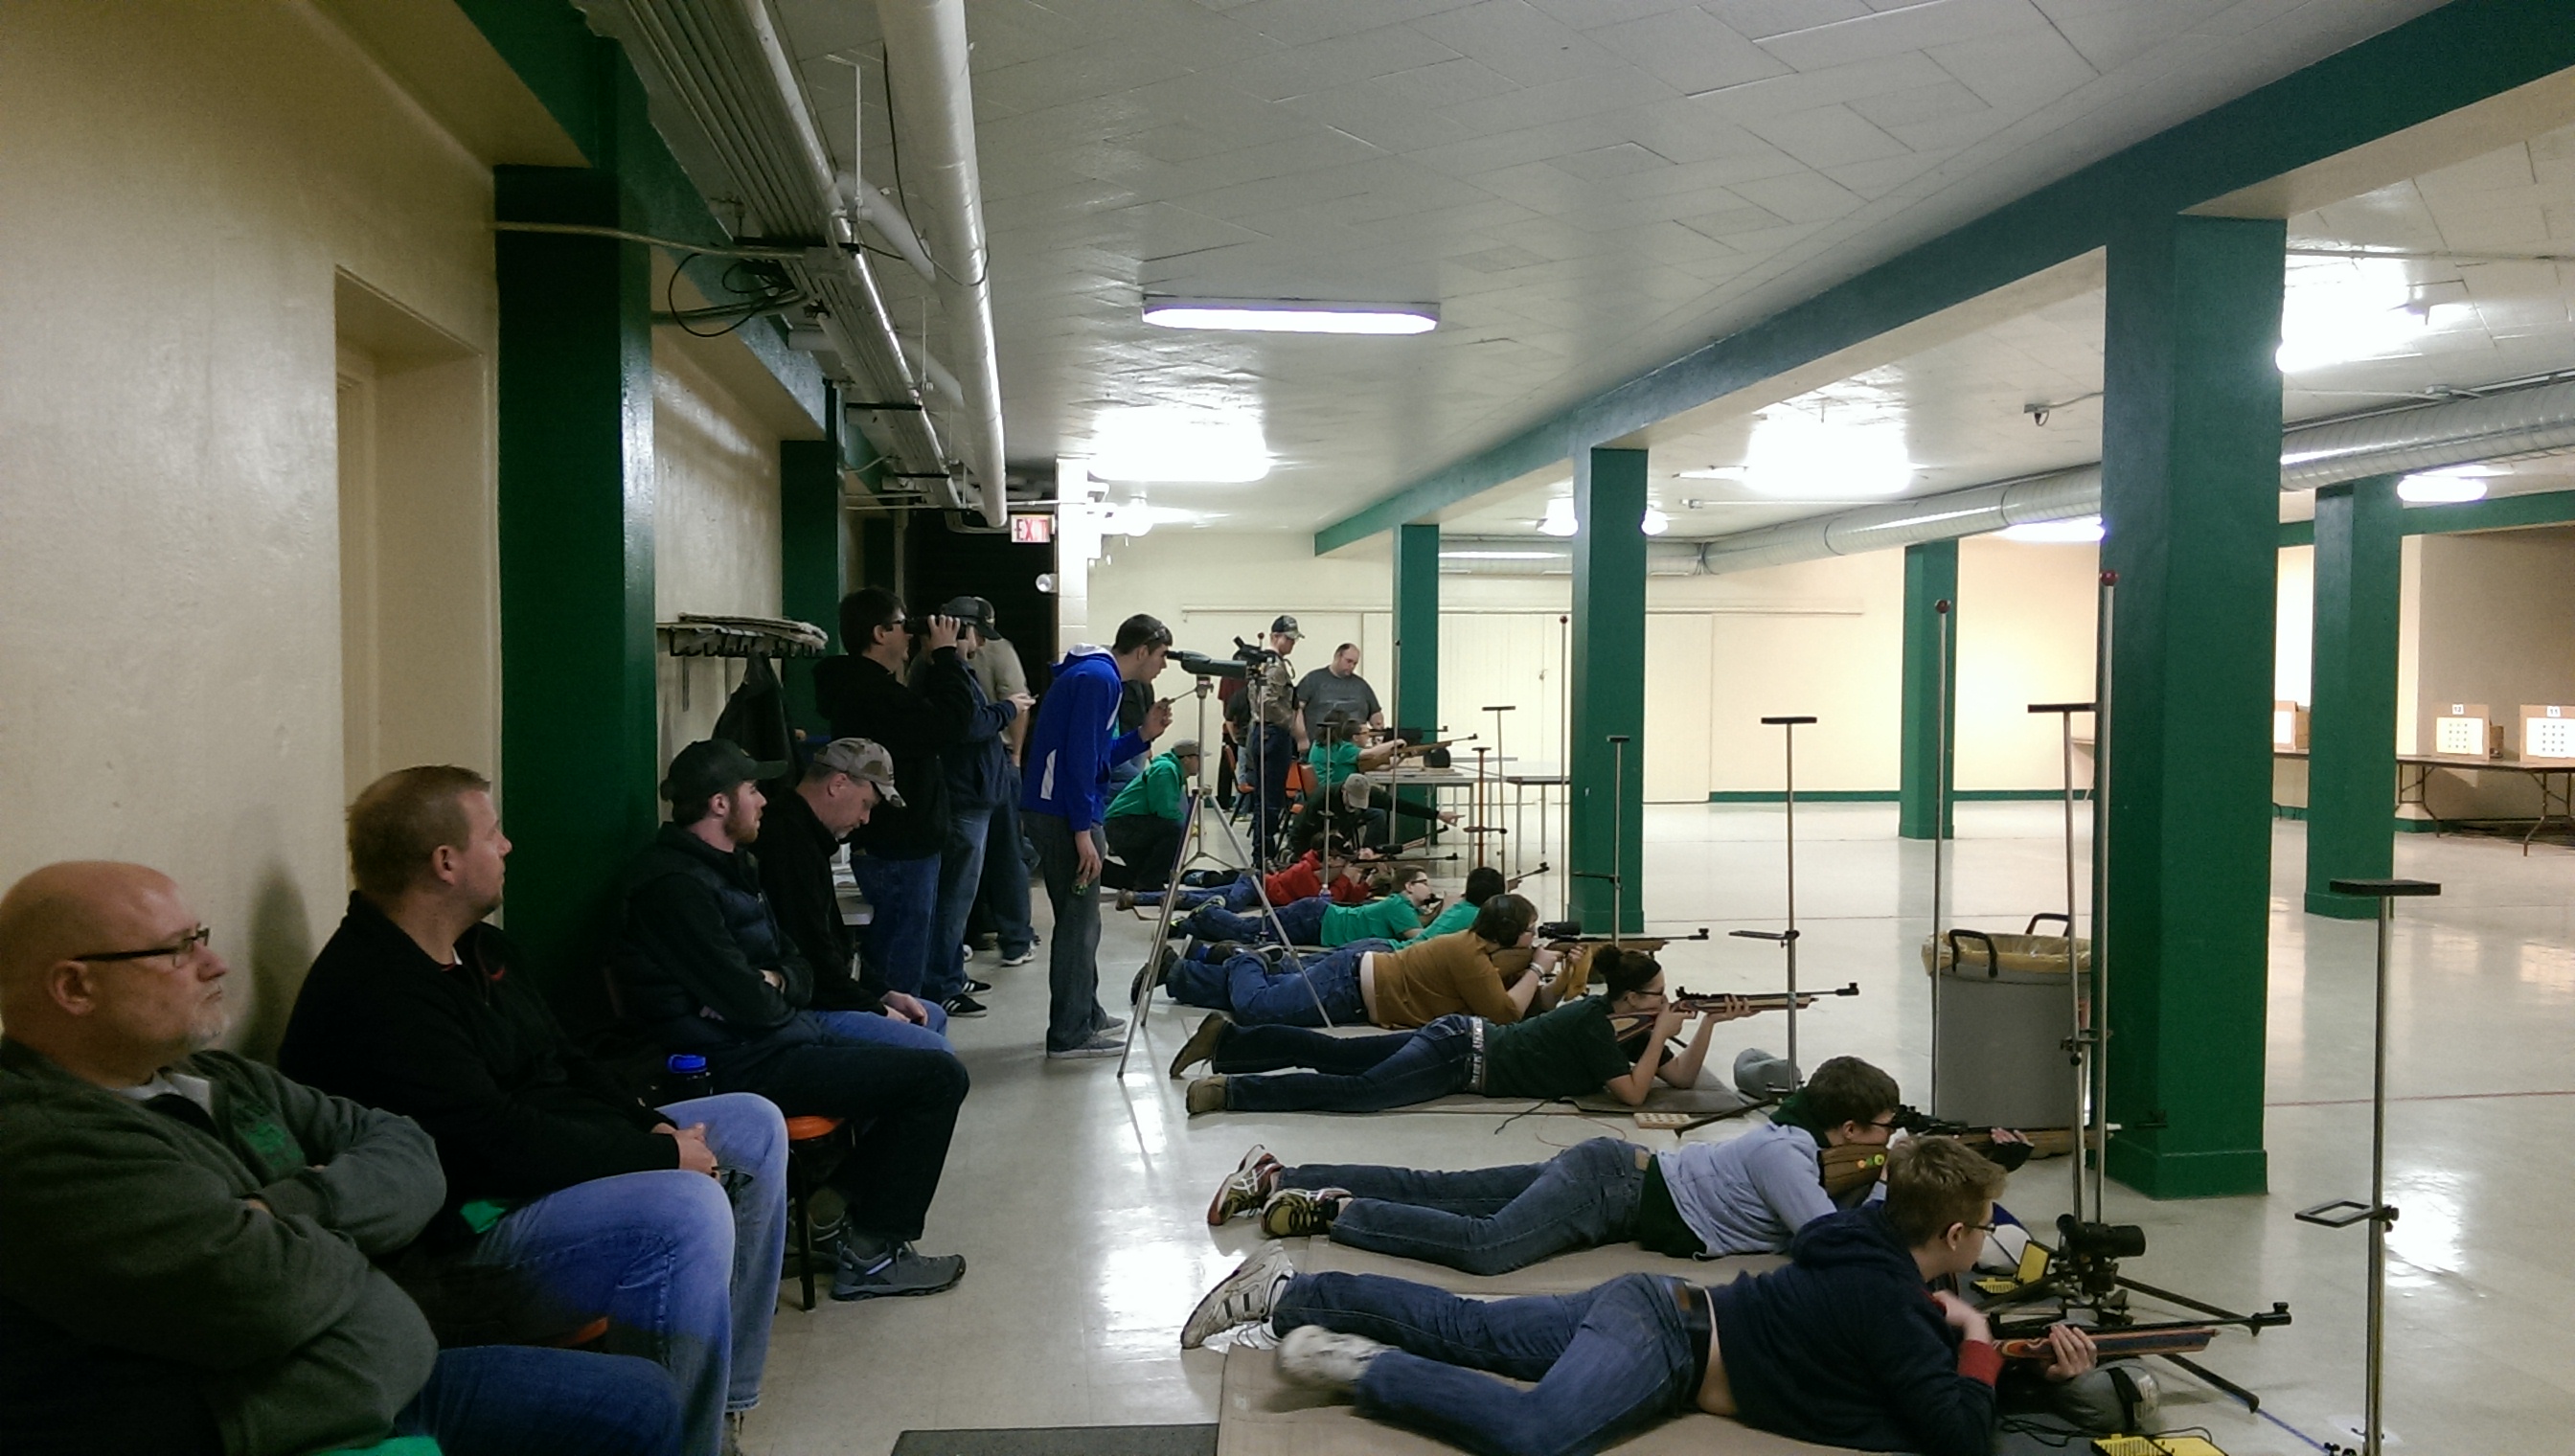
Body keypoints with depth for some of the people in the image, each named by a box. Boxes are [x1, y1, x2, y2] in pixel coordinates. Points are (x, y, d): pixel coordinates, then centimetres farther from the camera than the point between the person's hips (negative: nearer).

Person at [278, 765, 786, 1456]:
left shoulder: (477, 949, 10)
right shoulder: (372, 997, -23)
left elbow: (562, 1062, 16)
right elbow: (500, 1145, -27)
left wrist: (654, 1127, -2)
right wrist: (663, 1155, -18)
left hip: (547, 1161, 11)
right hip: (462, 1229, -11)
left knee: (755, 1126, 13)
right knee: (687, 1210, -34)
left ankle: (728, 1390, 15)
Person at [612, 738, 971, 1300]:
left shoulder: (727, 866, 13)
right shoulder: (675, 887, -20)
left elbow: (798, 966, 13)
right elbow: (748, 1003, -24)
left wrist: (778, 982, -9)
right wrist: (778, 996, -2)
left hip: (778, 1028, 11)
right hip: (743, 1063, -11)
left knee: (924, 1053, 19)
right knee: (939, 1076, -12)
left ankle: (835, 1201, 20)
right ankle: (869, 1255, -3)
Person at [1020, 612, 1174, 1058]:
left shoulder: (1098, 676, 17)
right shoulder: (1097, 677, -14)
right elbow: (1078, 757, -21)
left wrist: (1143, 734, 9)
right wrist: (1083, 830, -22)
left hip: (1062, 811, 10)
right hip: (1064, 815, -10)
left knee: (1080, 919, 17)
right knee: (1078, 923, -5)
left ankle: (1087, 1017, 27)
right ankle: (1070, 1034, 0)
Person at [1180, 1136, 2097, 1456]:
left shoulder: (1879, 1256, 9)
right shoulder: (1881, 1300, -16)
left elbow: (1923, 1332, 24)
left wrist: (2040, 1361, 12)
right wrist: (1980, 1344, -3)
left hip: (1657, 1315, 9)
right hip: (1661, 1336, -9)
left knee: (1460, 1327, 11)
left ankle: (1285, 1293, 16)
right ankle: (1356, 1366, -22)